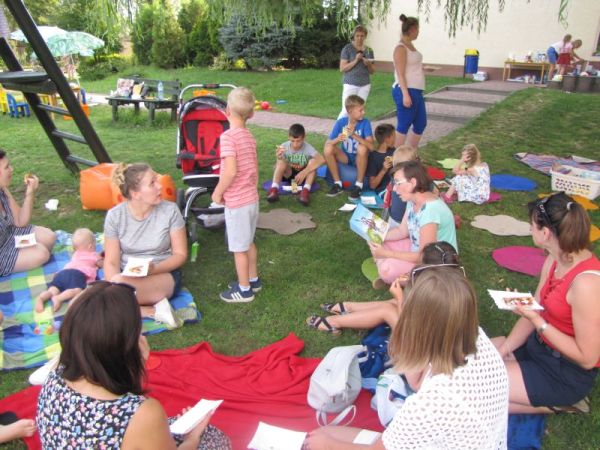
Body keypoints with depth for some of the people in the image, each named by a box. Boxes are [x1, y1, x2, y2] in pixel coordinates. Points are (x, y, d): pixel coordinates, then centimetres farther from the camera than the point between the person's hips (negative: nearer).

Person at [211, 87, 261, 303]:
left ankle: (244, 290, 19)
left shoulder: (228, 136, -19)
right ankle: (252, 280, 37)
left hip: (237, 202, -8)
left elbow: (230, 171, -27)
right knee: (249, 242, 22)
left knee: (239, 248, 6)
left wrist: (217, 193, -14)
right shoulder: (249, 136, 5)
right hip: (252, 198, 8)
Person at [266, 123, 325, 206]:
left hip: (304, 176, -1)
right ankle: (274, 189, -36)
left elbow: (322, 160, -37)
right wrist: (279, 158, -43)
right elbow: (277, 168, -19)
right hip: (289, 174, 1)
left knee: (313, 161, -28)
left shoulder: (307, 147, -20)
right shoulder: (284, 147, -15)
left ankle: (306, 190, -40)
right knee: (281, 162, -27)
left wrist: (304, 172, -44)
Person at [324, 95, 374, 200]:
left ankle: (358, 186, -18)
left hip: (359, 159, -2)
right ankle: (337, 184, -10)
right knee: (328, 149, -24)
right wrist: (337, 139, -35)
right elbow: (327, 143, -13)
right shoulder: (340, 122, -11)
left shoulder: (365, 123, -17)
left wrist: (354, 135, -40)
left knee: (362, 148, -34)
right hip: (345, 157, 2)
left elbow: (371, 146, -29)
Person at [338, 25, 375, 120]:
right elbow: (342, 68, -9)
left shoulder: (369, 50, 9)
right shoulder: (348, 48, -4)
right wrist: (356, 61, -19)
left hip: (365, 85, 4)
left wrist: (368, 64, -9)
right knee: (346, 111, -8)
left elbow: (372, 71, 13)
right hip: (351, 84, -4)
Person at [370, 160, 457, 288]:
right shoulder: (413, 200, -4)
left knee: (387, 269, -28)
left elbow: (425, 256, -28)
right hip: (419, 250, 9)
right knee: (377, 244, 2)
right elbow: (402, 231, 7)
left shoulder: (430, 211, -32)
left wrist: (387, 254, -25)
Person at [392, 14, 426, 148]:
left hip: (416, 91, 10)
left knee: (421, 124, 14)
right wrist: (405, 94, -24)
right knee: (403, 125, -4)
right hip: (406, 91, -10)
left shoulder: (410, 45, 15)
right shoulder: (401, 48, -13)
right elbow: (400, 74, -18)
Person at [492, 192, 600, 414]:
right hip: (539, 345, 8)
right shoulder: (555, 260, -5)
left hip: (566, 374, -8)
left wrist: (538, 322, -28)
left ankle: (554, 404, 3)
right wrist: (502, 350, -6)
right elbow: (536, 311, 2)